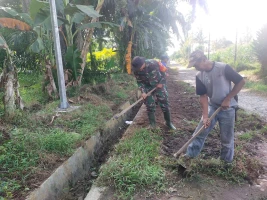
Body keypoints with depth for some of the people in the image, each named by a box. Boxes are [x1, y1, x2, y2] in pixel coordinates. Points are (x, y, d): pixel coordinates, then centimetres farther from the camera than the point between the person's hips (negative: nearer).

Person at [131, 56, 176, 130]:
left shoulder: (153, 63, -26)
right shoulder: (136, 70, -17)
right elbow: (139, 82, -6)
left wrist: (161, 82, -11)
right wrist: (143, 92, -18)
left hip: (159, 85, -1)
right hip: (148, 88, 2)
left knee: (165, 104, 4)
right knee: (150, 106, 0)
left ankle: (168, 122, 21)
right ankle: (152, 124, 16)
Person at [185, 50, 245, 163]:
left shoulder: (223, 68, -20)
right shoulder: (199, 76, -7)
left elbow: (241, 82, -13)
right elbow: (203, 96, -6)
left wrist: (227, 99, -16)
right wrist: (205, 116, -13)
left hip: (227, 108, -3)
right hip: (211, 107, 4)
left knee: (226, 138, 8)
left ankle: (227, 161, 32)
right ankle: (190, 154, 22)